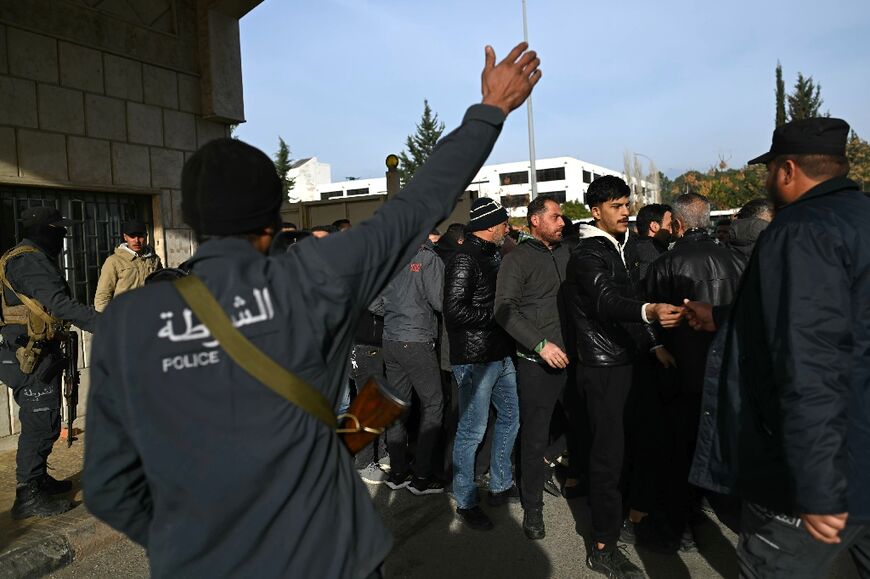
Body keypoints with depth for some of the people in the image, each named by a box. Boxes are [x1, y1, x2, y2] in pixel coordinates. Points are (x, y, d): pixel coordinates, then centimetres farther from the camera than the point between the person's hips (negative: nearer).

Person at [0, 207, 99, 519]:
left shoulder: (26, 258, 16)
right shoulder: (30, 261, -18)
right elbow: (61, 304, -30)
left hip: (36, 355, 11)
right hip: (31, 358, -11)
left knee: (42, 422, 19)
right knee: (40, 424, -3)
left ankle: (38, 479, 33)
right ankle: (28, 497, 7)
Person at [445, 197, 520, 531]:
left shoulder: (493, 254, 12)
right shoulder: (465, 259, -16)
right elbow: (455, 311, -24)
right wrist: (496, 314, -17)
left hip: (500, 354, 10)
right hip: (475, 359, -10)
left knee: (510, 417, 19)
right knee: (472, 431, 1)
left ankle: (500, 486, 37)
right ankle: (466, 503, 19)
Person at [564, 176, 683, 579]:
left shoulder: (618, 249, 15)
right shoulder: (587, 255, -13)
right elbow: (606, 303, -30)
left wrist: (652, 344, 14)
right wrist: (650, 311, -47)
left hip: (624, 361, 8)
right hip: (602, 368, -8)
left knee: (615, 447, 15)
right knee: (608, 452, -3)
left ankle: (613, 512, 32)